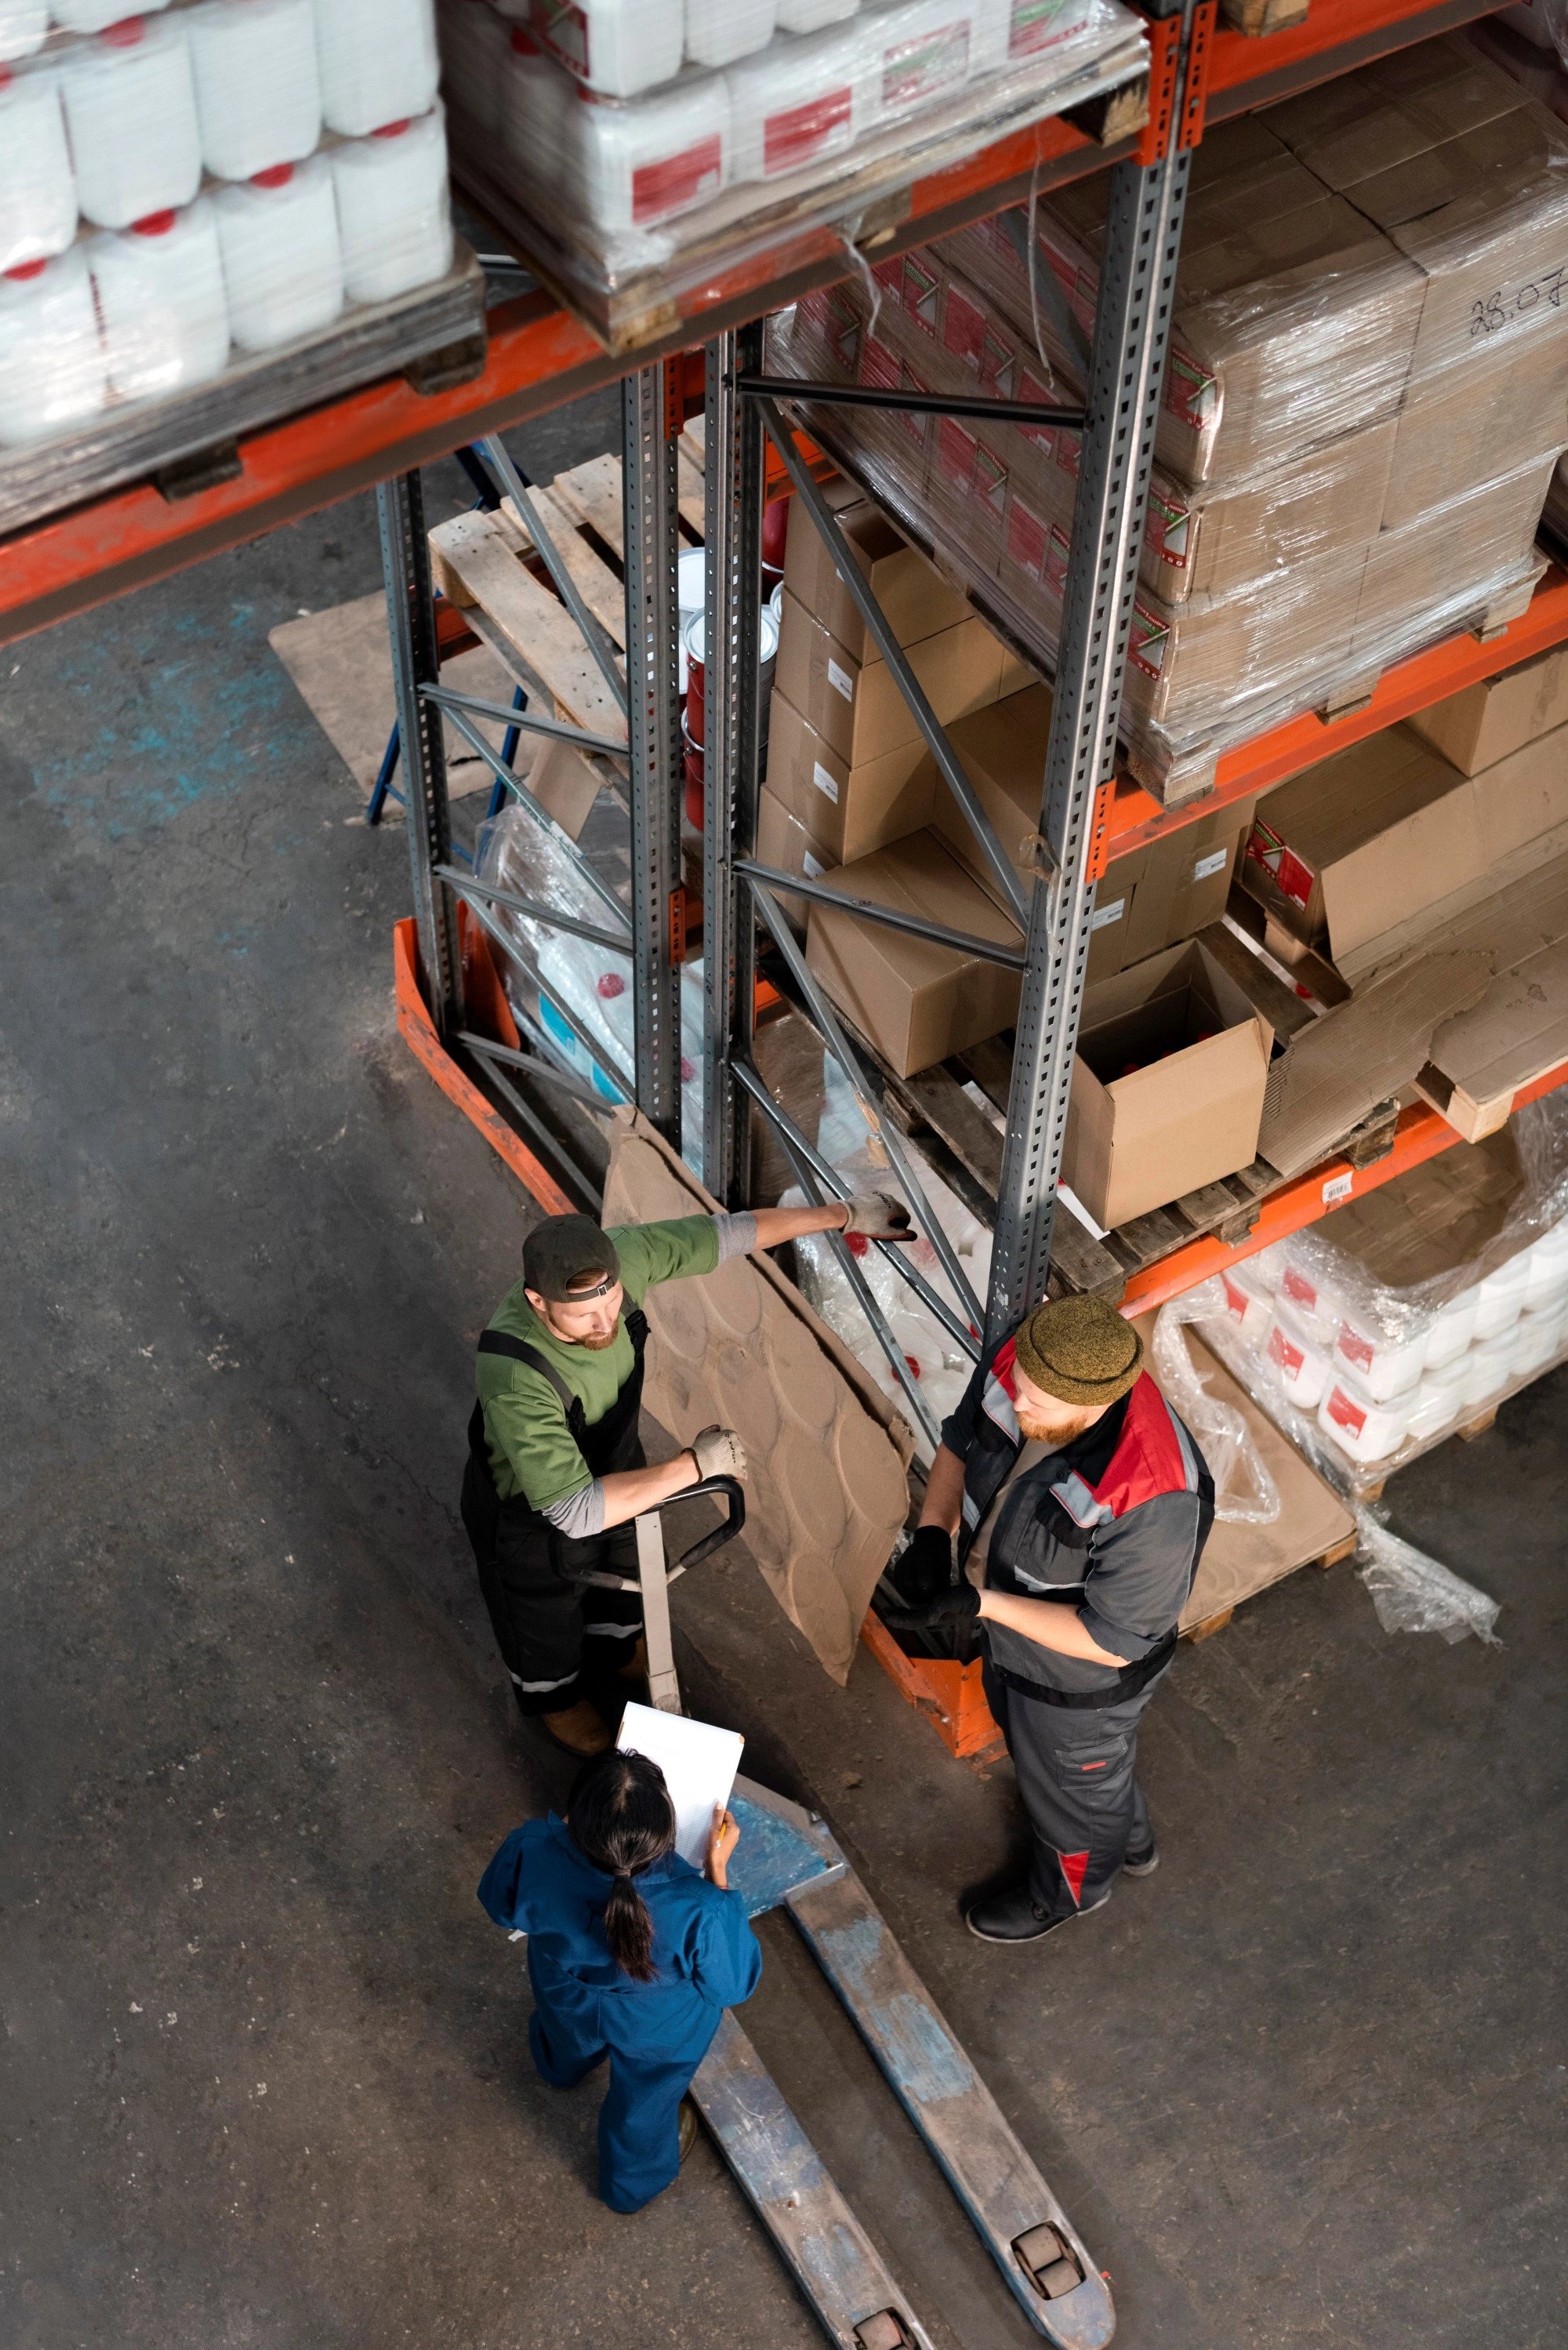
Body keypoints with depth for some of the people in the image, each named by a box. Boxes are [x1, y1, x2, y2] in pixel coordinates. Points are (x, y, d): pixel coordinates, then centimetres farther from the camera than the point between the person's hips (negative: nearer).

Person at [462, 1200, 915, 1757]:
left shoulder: (618, 1257, -33)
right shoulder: (514, 1379, -49)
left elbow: (723, 1234, -16)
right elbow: (574, 1512, -45)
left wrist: (843, 1214, -7)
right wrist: (693, 1465, -38)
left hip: (610, 1465, 5)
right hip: (531, 1510, -5)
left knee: (622, 1571, 35)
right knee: (545, 1614, 27)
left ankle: (611, 1650, 68)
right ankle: (554, 1696, 60)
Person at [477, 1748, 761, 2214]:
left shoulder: (532, 1853, -41)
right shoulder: (697, 1912, -46)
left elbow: (501, 1905, -14)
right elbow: (734, 1983, -21)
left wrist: (576, 1826, -10)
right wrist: (718, 1868, -20)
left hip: (566, 1998, 2)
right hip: (657, 2031, -2)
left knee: (568, 2051, 41)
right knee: (643, 2104, 34)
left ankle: (560, 2070, 76)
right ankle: (632, 2185, 64)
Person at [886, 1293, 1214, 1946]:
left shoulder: (1151, 1499, -45)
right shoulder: (1017, 1368, -26)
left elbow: (1112, 1641, -32)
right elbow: (961, 1442, -3)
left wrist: (982, 1604, -34)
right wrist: (933, 1530, -19)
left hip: (1080, 1681, -7)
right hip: (1010, 1638, 7)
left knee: (1070, 1785, 25)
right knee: (1023, 1734, 36)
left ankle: (1067, 1890, 62)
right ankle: (1128, 1840, 68)